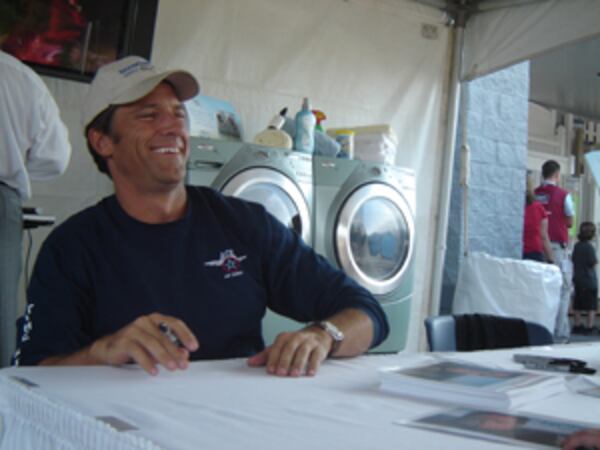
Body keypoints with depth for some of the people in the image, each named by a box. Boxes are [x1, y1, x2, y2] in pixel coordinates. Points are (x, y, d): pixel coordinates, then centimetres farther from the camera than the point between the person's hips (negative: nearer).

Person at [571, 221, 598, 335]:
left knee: (578, 304, 12)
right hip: (589, 280, -7)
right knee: (591, 305, 0)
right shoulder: (589, 247, -16)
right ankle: (590, 327, -1)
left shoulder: (576, 246, 6)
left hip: (577, 279, 7)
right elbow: (592, 263, -17)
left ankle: (577, 325, 17)